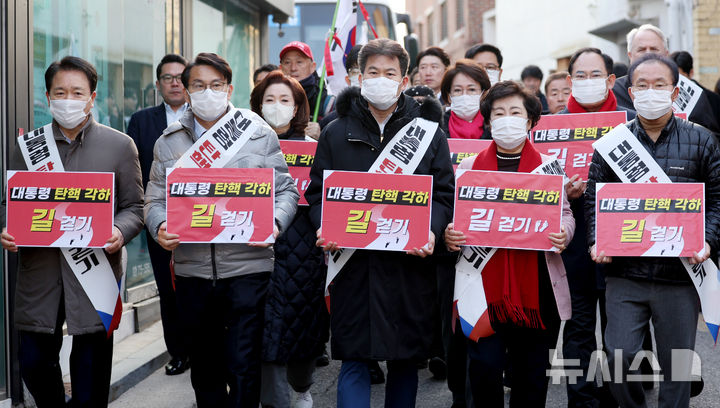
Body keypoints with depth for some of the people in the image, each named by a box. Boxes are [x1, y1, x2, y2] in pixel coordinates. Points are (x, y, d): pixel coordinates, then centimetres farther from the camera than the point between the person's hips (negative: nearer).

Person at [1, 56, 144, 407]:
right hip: (39, 272, 2)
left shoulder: (120, 145, 4)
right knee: (34, 362, 7)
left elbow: (134, 207, 4)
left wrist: (120, 232, -16)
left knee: (90, 370, 5)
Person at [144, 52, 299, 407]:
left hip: (247, 265, -3)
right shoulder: (169, 142, 10)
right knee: (204, 365, 14)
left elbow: (286, 191, 4)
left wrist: (274, 224, -15)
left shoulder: (260, 135, 4)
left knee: (242, 365, -6)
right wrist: (160, 228, -12)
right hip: (191, 268, 3)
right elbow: (156, 199, 9)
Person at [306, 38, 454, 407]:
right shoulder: (336, 133, 8)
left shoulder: (428, 133, 6)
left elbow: (444, 194, 4)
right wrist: (324, 228, -11)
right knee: (353, 359, -1)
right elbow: (317, 190, 8)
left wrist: (432, 231, -14)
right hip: (353, 264, 0)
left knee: (405, 359, 11)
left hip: (409, 264, 1)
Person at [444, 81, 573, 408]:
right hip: (486, 284, 0)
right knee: (483, 368, -8)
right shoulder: (468, 166, 10)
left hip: (536, 287, 1)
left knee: (532, 374, 7)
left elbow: (565, 215, 9)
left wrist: (562, 235, -13)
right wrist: (449, 236, -13)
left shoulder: (550, 167, 10)